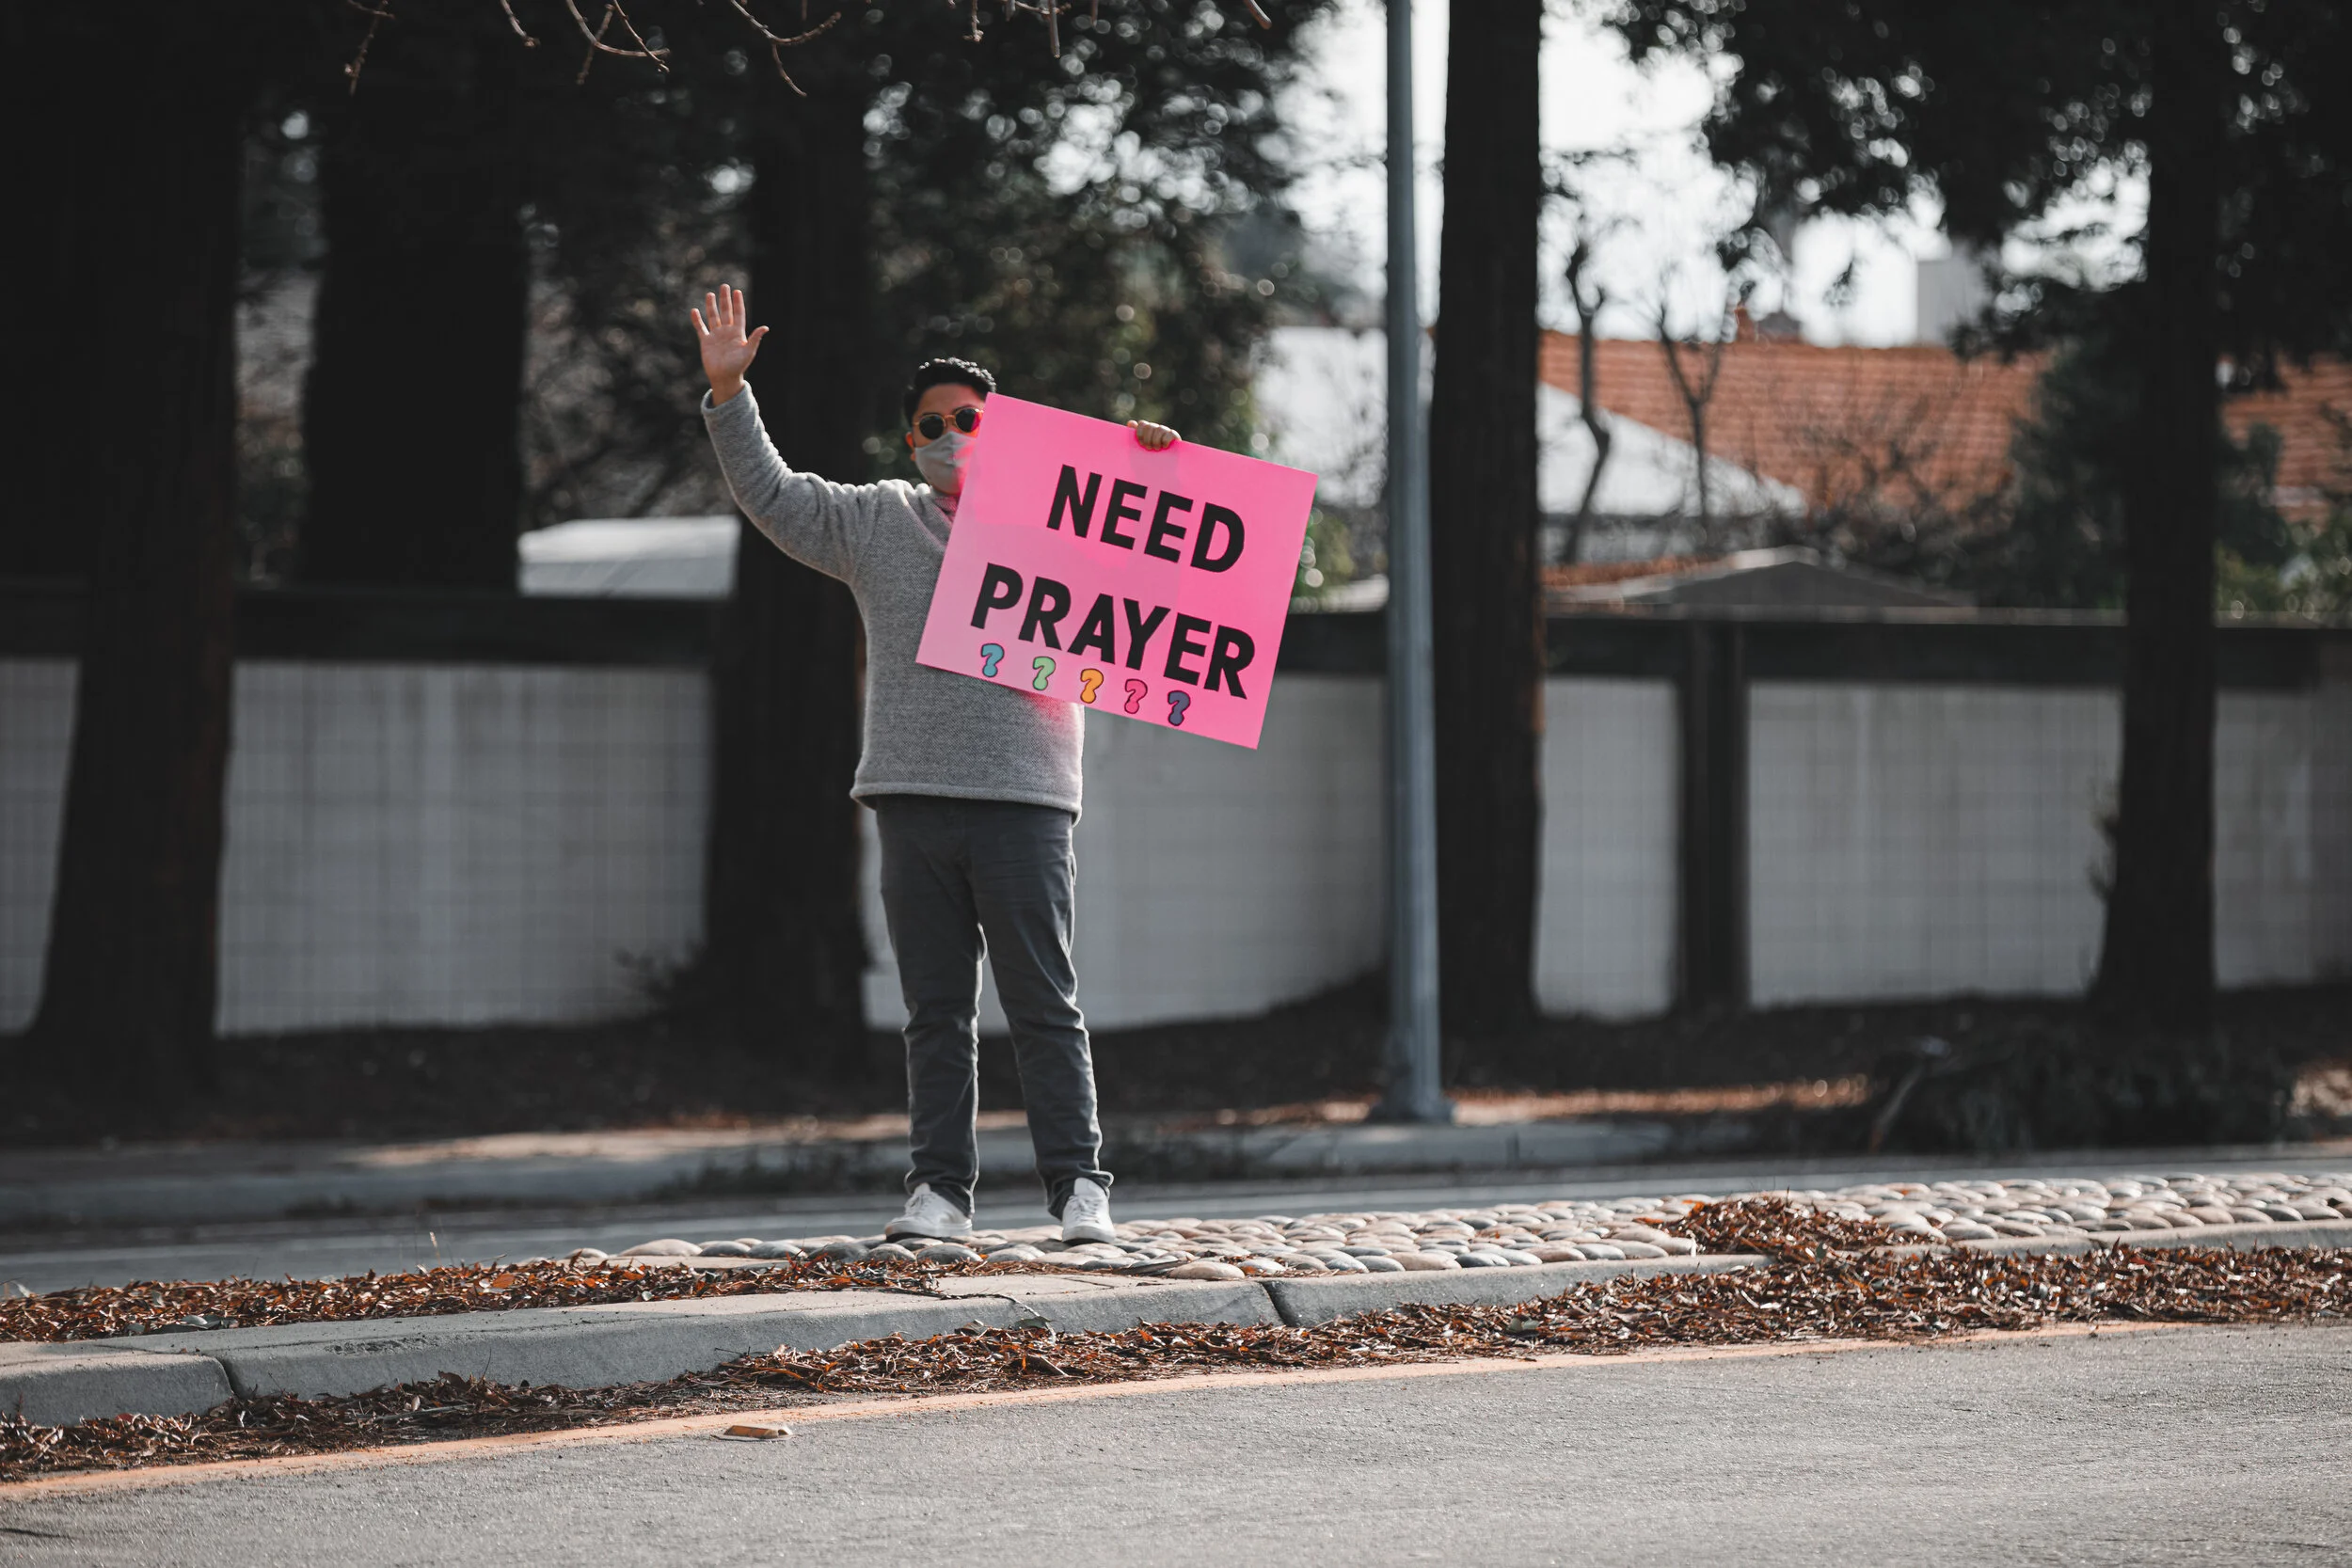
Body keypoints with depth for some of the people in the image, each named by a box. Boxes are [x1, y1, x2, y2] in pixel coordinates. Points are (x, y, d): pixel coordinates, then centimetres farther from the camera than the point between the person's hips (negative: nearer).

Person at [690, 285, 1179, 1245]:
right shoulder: (874, 523, 16)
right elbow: (770, 495, 19)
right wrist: (727, 393, 10)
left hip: (1021, 801, -2)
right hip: (913, 802, 3)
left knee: (1043, 1002, -4)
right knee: (936, 1010, 5)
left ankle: (1078, 1183, -3)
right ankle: (941, 1188, 8)